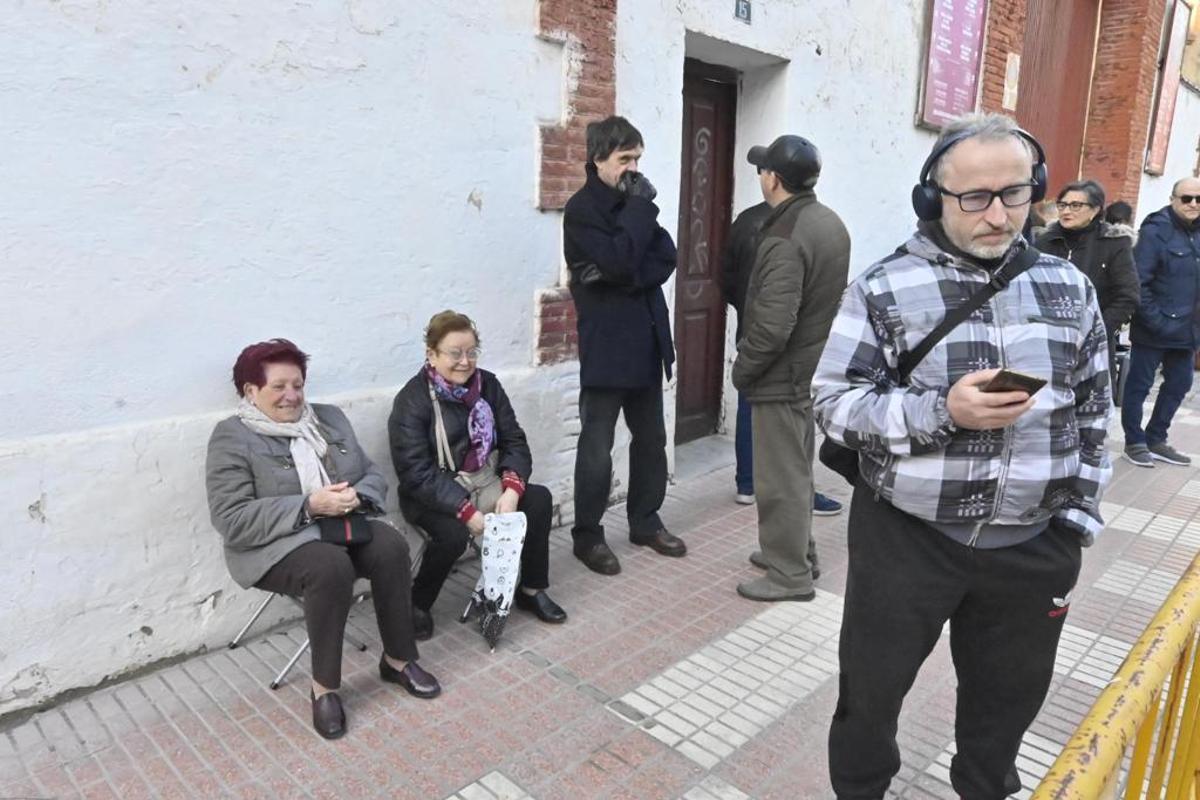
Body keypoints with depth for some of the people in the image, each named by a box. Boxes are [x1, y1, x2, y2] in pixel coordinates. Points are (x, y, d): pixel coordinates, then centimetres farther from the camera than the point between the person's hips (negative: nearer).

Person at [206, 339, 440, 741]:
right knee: (331, 566, -34)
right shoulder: (232, 437, -6)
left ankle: (398, 659, -6)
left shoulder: (330, 418, 11)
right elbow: (232, 520, -15)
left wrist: (356, 497, -12)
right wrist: (309, 506, -23)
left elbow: (373, 475, 12)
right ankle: (324, 687, -16)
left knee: (391, 546, -23)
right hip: (275, 544, -5)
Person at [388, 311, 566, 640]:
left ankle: (531, 590, 5)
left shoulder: (488, 385, 0)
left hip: (485, 483, 5)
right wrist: (467, 511, -29)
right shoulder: (412, 400, -16)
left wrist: (512, 489, -19)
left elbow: (515, 441, -1)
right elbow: (416, 473, -22)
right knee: (454, 533, -32)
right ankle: (417, 605, -3)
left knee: (539, 499, -14)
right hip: (433, 494, -5)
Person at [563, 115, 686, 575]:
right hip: (606, 344, -7)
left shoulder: (631, 204, 13)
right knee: (597, 448, 0)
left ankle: (645, 521, 29)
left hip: (645, 339, 7)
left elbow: (666, 258, 1)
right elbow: (617, 260, -22)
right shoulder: (582, 209, -8)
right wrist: (640, 206, -13)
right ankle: (587, 536, 13)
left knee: (651, 438, 14)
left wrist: (624, 276, -15)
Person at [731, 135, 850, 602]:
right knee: (797, 469, 21)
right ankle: (798, 551, 35)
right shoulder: (830, 223, 7)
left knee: (780, 478, 1)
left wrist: (742, 370, -12)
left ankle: (790, 575, 13)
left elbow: (772, 327, -27)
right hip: (815, 366, 10)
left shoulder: (785, 240, -23)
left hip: (783, 375, -10)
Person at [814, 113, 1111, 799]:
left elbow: (1093, 415, 10)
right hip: (905, 537, -3)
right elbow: (835, 403, -10)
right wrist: (942, 411, -24)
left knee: (1009, 697, 21)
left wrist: (1074, 525, 6)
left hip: (1033, 547, 3)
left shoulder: (1070, 288, 4)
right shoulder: (883, 289, -8)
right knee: (871, 688, 13)